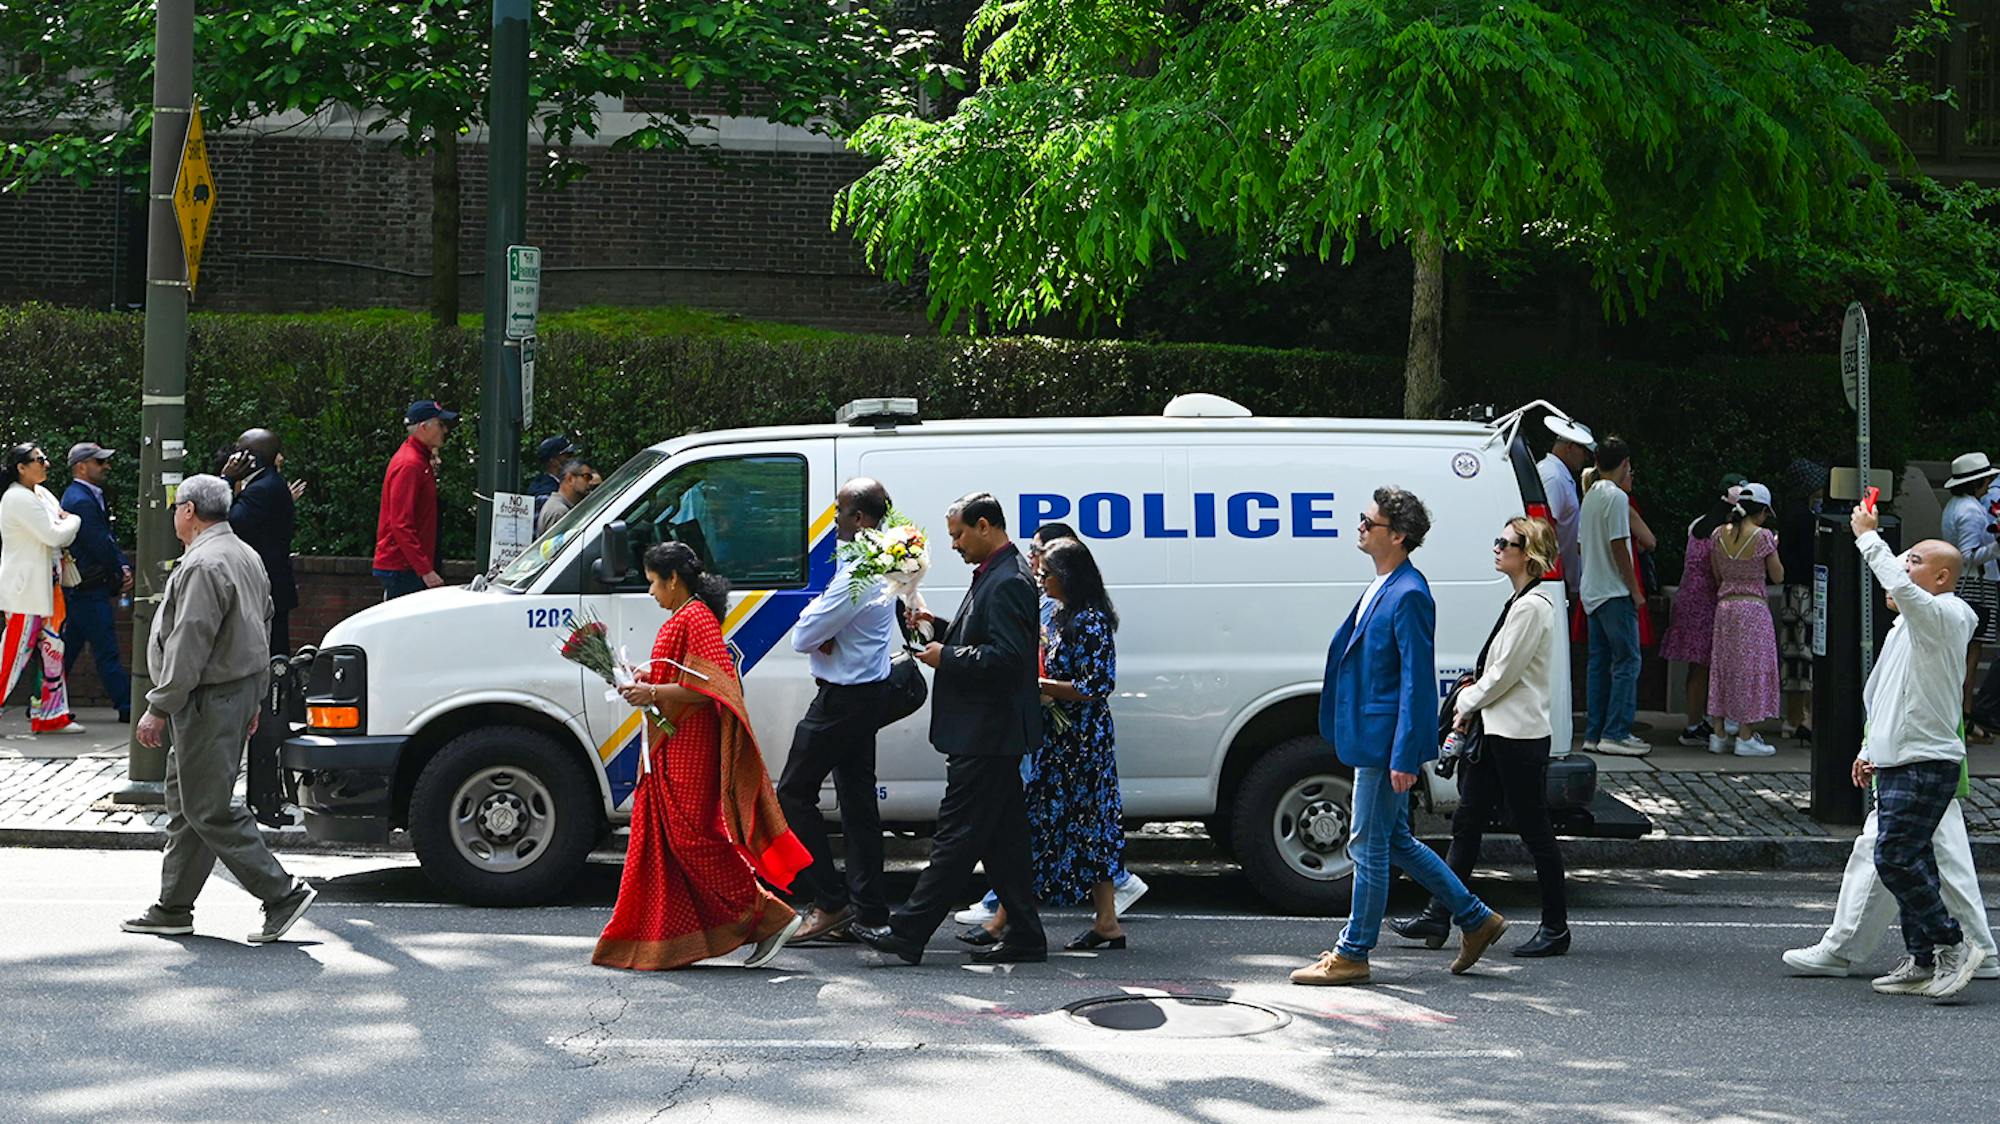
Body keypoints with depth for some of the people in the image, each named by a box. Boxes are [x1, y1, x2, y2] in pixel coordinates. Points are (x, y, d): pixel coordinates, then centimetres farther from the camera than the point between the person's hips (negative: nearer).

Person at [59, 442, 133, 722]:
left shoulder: (88, 497, 16)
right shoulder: (81, 501, -18)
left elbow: (108, 540, 15)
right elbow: (101, 546, -18)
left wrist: (124, 569, 2)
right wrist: (120, 576, -5)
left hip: (80, 591, 10)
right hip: (89, 590, -10)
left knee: (68, 647, 13)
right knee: (106, 651, -5)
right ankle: (127, 707, -1)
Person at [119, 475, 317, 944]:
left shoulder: (204, 565, -19)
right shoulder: (245, 557, 15)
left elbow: (188, 646, -23)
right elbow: (263, 627, 21)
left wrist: (159, 708, -19)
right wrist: (255, 698, 25)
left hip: (208, 702, -11)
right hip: (239, 692, 11)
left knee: (209, 809, -8)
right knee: (186, 803, 15)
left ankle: (282, 893, -7)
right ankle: (172, 909, 20)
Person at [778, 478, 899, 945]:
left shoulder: (856, 575, -23)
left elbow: (802, 637, -20)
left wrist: (817, 634, 0)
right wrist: (825, 633, -7)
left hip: (844, 697, -10)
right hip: (870, 691, 10)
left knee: (794, 793, -2)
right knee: (857, 796, 11)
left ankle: (831, 903, -3)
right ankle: (869, 910, 12)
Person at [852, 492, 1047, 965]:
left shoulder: (1008, 582, -17)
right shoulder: (994, 576, 17)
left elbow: (1005, 657, -24)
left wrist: (947, 656, -15)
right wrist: (941, 628, 10)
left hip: (986, 735, -11)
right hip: (988, 734, 11)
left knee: (957, 835, -7)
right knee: (1002, 837, 11)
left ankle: (907, 932, -7)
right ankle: (1024, 936, 14)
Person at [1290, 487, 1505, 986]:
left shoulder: (1409, 596, -18)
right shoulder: (1382, 589, 12)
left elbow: (1417, 679, -20)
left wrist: (1405, 757, -22)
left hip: (1386, 743, -10)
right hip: (1371, 739, 10)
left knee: (1370, 846, 0)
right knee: (1394, 841, 17)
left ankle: (1352, 955, 10)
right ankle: (1476, 920, 26)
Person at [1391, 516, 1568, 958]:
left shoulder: (1533, 607, -17)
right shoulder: (1521, 601, 15)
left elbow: (1503, 674, -17)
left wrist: (1467, 705, -4)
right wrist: (1472, 704, 10)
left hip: (1519, 736, -10)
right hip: (1497, 729, 10)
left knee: (1534, 830, -1)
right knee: (1467, 822, 9)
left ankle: (1556, 928, 9)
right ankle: (1438, 917, 12)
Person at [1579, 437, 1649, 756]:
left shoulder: (1590, 495, 14)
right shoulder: (1616, 496, -13)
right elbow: (1618, 547, -16)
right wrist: (1635, 590, -11)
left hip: (1592, 591, 9)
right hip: (1615, 592, -9)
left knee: (1600, 661, 10)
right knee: (1627, 661, -6)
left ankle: (1594, 734, 10)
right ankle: (1616, 733, -9)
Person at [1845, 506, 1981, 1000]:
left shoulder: (1944, 616, -10)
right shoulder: (1907, 626, 20)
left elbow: (1900, 588, -30)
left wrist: (1868, 536, -20)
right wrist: (1870, 750, 23)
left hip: (1926, 764, -10)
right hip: (1896, 762, 10)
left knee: (1896, 857, -15)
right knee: (1909, 861, 9)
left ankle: (1950, 944, -6)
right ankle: (1921, 961, 13)